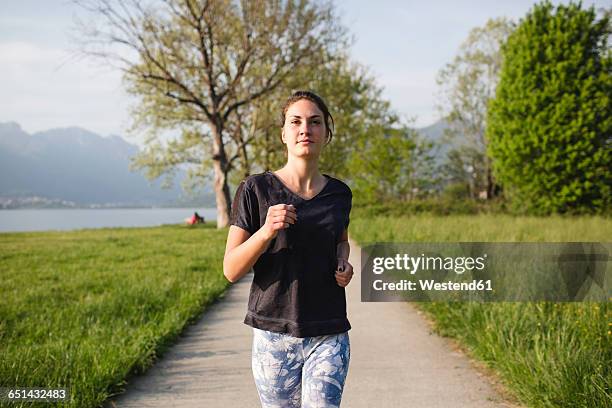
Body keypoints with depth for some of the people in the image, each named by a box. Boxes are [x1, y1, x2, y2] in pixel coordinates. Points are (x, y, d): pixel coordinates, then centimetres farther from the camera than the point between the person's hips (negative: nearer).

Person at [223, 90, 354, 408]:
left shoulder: (339, 194, 6)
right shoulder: (255, 189, -4)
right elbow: (232, 270, -6)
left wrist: (344, 266, 5)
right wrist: (267, 230, -23)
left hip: (329, 336, 2)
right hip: (275, 335, -1)